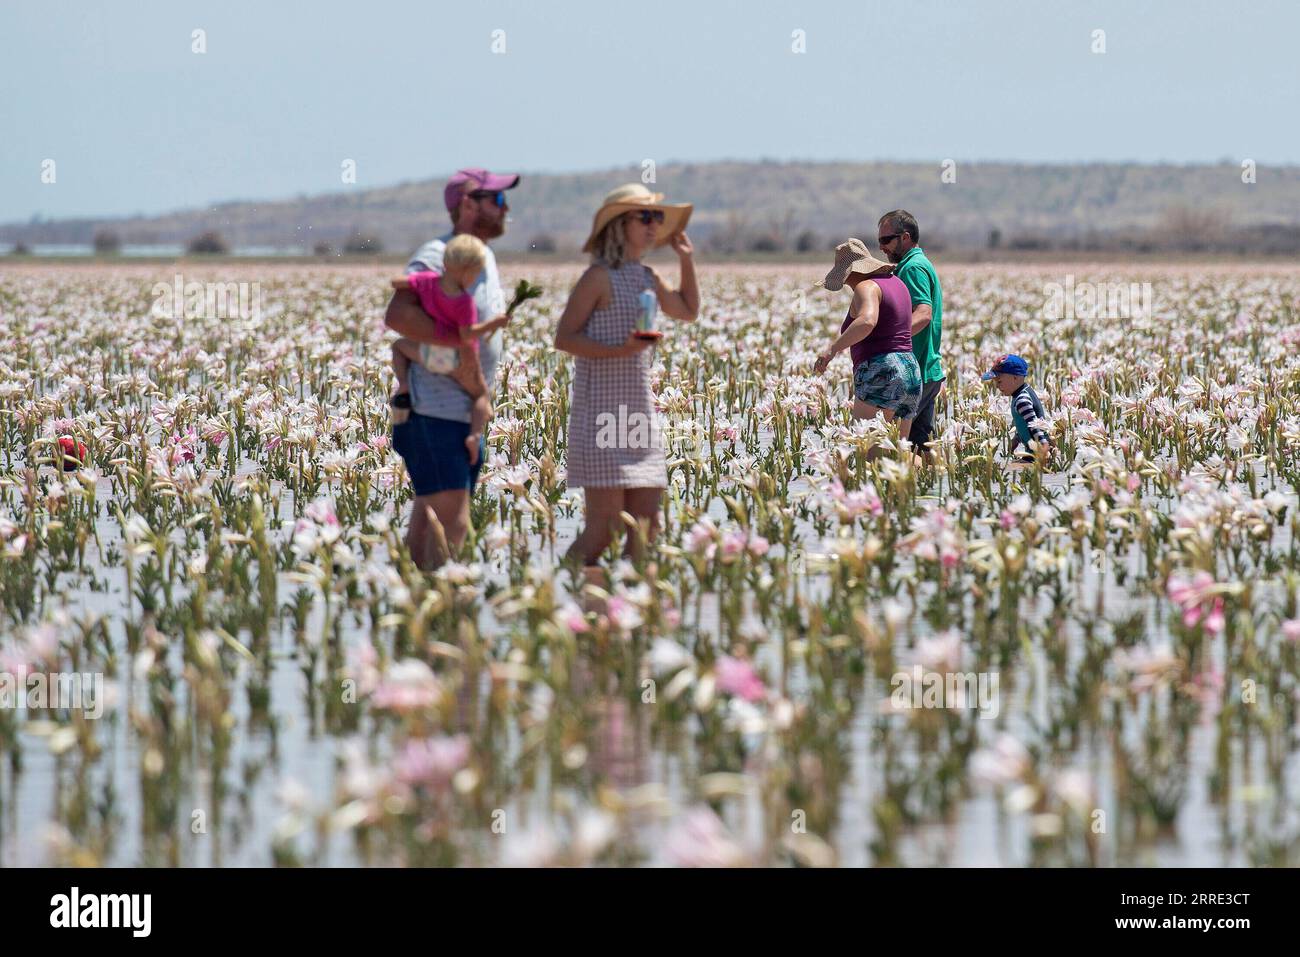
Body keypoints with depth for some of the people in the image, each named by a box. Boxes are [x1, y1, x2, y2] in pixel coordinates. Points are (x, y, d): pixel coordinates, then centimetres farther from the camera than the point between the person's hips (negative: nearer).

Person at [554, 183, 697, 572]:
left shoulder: (648, 278, 14)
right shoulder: (600, 277, -8)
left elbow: (688, 312, 32)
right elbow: (564, 338, -12)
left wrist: (687, 261, 21)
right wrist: (618, 351, -22)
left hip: (639, 412, 8)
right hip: (600, 416, -8)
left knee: (646, 524, 5)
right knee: (604, 524, -12)